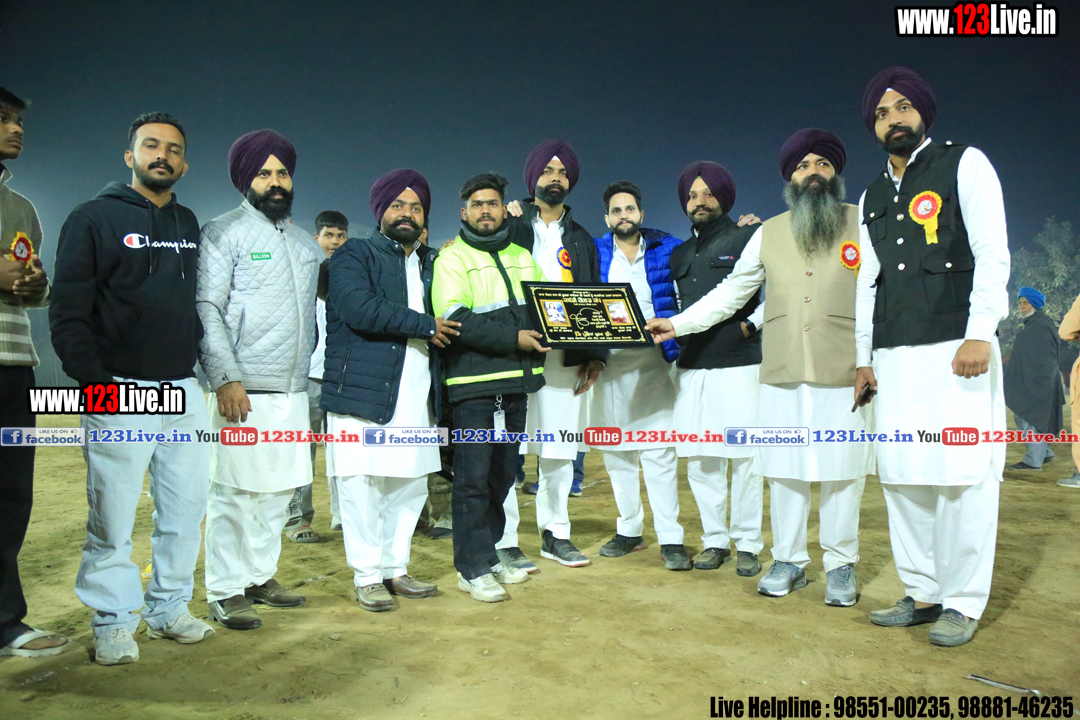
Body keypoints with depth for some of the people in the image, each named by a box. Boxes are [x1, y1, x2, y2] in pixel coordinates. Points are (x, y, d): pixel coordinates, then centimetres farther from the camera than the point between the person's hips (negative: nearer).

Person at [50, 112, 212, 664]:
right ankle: (113, 622, 13)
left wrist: (201, 361, 10)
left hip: (184, 389, 5)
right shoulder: (94, 219, 1)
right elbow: (68, 312, -4)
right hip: (120, 391, -5)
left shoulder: (189, 226, 16)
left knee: (186, 507, 8)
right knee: (112, 516, -2)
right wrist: (94, 379, -12)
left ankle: (169, 608, 22)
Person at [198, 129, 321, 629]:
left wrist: (314, 367, 12)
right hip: (243, 392, -6)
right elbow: (207, 311, -8)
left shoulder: (305, 242, 19)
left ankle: (260, 577, 23)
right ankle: (225, 592, 8)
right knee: (234, 493, -3)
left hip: (294, 391, 6)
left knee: (280, 490, 10)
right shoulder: (224, 233, 0)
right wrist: (226, 377, -16)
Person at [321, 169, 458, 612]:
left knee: (411, 485, 10)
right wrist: (424, 326, -12)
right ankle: (367, 576, 11)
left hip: (417, 395, 6)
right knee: (363, 486, -2)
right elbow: (358, 307, -16)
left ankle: (396, 568, 23)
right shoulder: (355, 255, 2)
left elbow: (447, 315, 25)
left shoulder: (430, 264, 21)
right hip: (363, 391, -6)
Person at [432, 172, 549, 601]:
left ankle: (488, 555, 25)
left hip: (516, 381, 6)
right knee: (473, 477, -3)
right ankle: (473, 568, 7)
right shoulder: (452, 259, -1)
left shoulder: (522, 257, 19)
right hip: (473, 383, -6)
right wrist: (514, 337, -19)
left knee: (502, 474, 12)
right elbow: (456, 319, -14)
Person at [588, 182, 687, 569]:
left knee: (659, 449, -6)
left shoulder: (666, 249, 7)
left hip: (652, 359, -2)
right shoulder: (594, 253, 9)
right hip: (609, 360, 2)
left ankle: (670, 538, 0)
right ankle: (629, 530, 20)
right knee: (615, 450, 8)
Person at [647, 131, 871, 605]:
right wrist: (677, 324, 10)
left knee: (841, 469, 1)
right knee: (784, 469, 5)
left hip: (843, 373, -2)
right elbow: (730, 293, 18)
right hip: (781, 375, 2)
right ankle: (788, 561, 19)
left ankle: (841, 566, 16)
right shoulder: (769, 233, 14)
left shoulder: (864, 224, 7)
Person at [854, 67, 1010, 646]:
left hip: (955, 348, -5)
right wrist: (864, 354, 16)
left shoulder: (964, 165, 6)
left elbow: (992, 253, -3)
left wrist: (980, 334, -14)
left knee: (962, 476, -5)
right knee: (901, 477, 4)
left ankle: (962, 604, 5)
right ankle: (923, 593, 14)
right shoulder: (873, 197, 21)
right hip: (894, 355, 5)